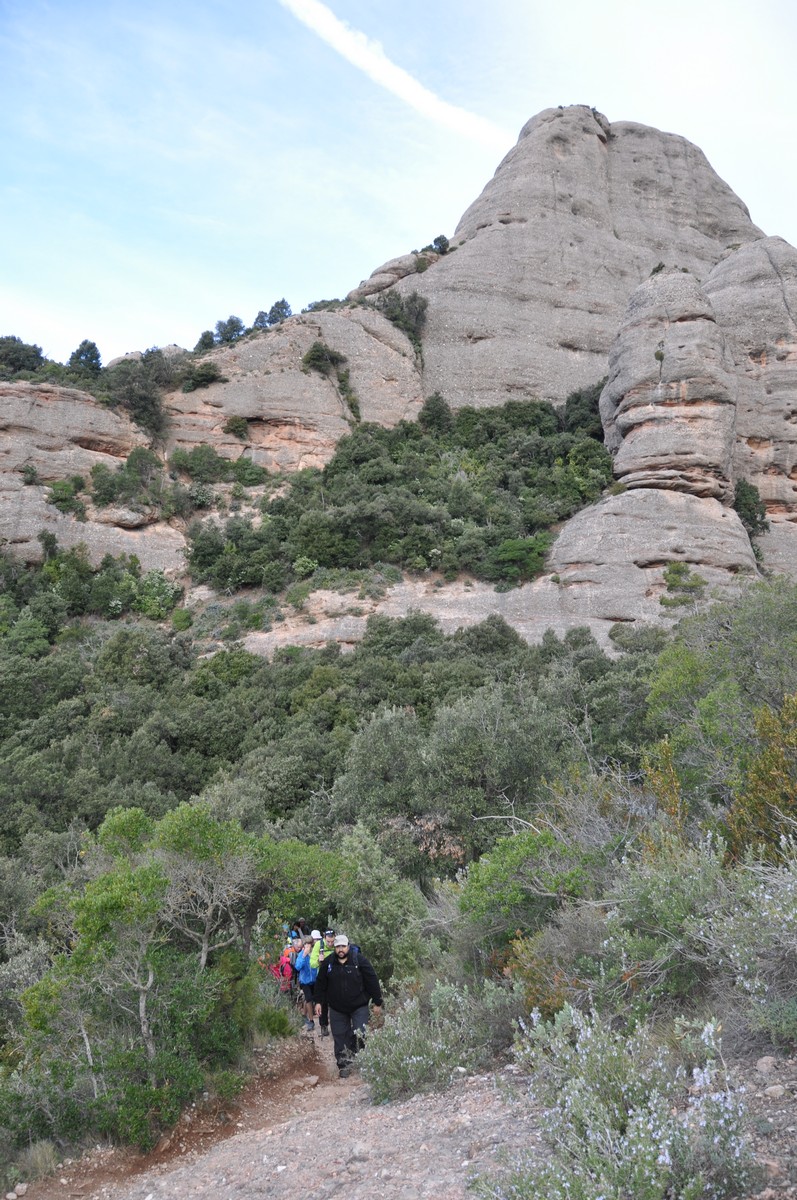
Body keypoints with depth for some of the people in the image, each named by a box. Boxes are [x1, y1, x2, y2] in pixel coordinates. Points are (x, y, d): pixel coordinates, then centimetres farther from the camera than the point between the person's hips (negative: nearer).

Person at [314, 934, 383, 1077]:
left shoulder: (359, 960, -9)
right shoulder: (328, 963, -1)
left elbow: (372, 981, -6)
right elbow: (320, 984, 10)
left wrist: (377, 1002, -5)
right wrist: (318, 1002, 6)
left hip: (359, 1007, -3)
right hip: (337, 1009, 3)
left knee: (359, 1035, -9)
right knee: (340, 1037, 5)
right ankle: (344, 1065, 19)